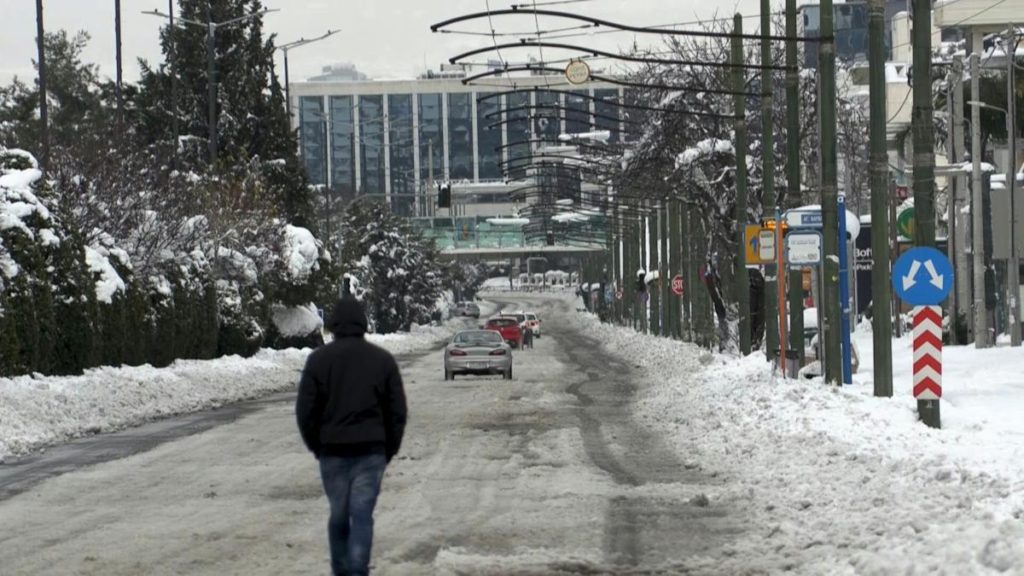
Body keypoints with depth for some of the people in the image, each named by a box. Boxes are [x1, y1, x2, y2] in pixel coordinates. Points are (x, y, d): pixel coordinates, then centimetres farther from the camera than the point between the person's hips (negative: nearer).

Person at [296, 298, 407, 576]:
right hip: (371, 451, 0)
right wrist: (389, 449, 14)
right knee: (362, 515, -3)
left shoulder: (318, 359, -2)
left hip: (332, 451, 0)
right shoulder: (383, 359, 2)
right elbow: (397, 411, 4)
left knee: (338, 516, 12)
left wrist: (316, 446, 12)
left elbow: (305, 410, -1)